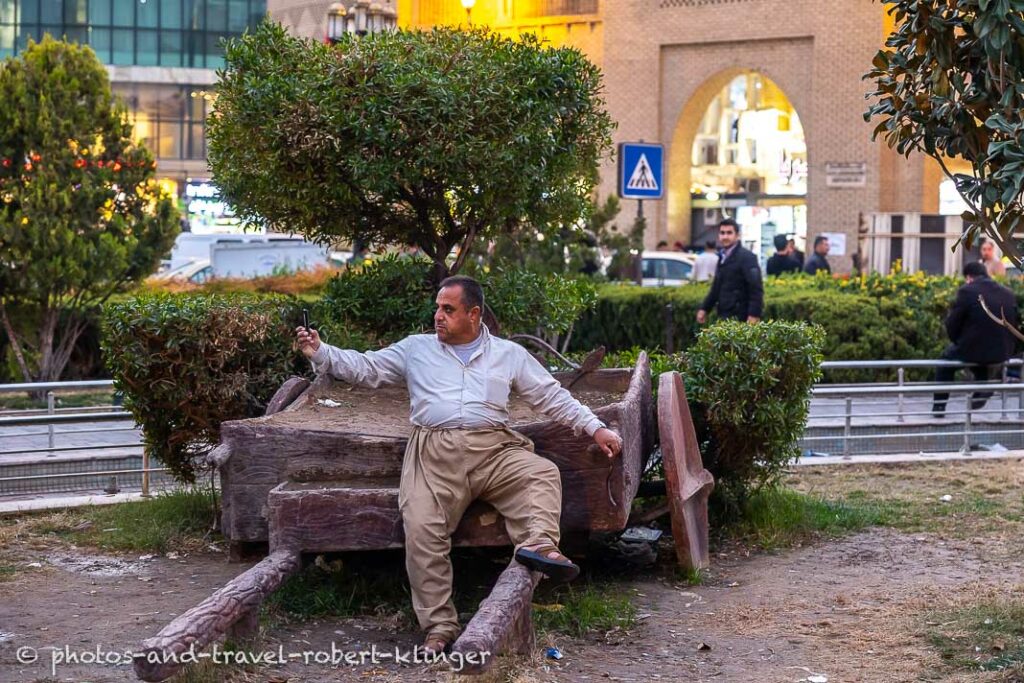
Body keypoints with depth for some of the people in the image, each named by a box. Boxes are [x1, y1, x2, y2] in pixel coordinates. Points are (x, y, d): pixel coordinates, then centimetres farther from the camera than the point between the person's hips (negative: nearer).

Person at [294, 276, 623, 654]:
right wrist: (320, 353, 2)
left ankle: (538, 545, -46)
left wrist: (595, 427, 9)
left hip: (494, 450, 1)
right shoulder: (416, 348, 20)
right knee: (421, 531, -22)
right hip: (435, 453, -1)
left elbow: (553, 396, 18)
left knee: (542, 473, -29)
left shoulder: (509, 353, 18)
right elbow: (364, 368, 17)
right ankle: (440, 626, -19)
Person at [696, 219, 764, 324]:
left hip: (738, 318, -8)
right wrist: (704, 308, 20)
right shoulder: (722, 257, 17)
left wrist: (754, 314, -23)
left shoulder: (747, 257, -9)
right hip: (724, 316, 8)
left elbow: (756, 288, -16)